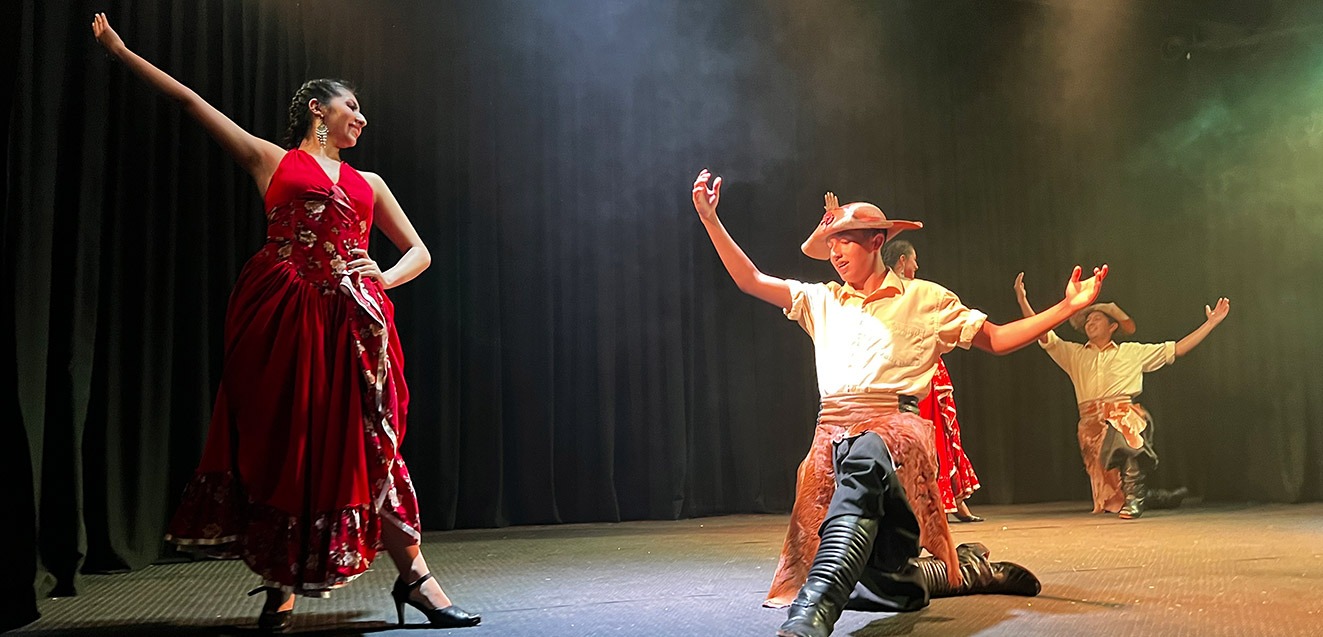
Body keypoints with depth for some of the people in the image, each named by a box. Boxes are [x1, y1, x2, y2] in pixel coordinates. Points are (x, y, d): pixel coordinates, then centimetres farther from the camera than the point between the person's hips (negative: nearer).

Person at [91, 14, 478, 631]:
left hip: (349, 319, 2)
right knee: (281, 441, -1)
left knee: (361, 444, -2)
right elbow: (191, 101, 16)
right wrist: (123, 52, 16)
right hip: (283, 315, -2)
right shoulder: (273, 161, 15)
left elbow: (419, 252, 21)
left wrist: (383, 276, 1)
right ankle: (280, 585, 9)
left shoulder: (367, 182, 23)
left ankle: (414, 577, -3)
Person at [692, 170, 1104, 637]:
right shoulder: (822, 301, 22)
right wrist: (710, 219, 10)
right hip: (832, 432, 5)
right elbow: (751, 280, 17)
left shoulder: (924, 299, 14)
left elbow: (996, 339, 15)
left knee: (862, 464, -44)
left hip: (892, 427, -4)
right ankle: (969, 569, 25)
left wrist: (1067, 308, 5)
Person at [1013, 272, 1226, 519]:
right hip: (1092, 424, 2)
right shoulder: (1074, 354, 20)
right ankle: (1147, 497, 10)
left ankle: (1134, 494, -27)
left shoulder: (1133, 352, 19)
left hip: (1126, 416, -2)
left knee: (1121, 434, -40)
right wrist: (1022, 300, -3)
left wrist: (1211, 323, 14)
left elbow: (1177, 349, 18)